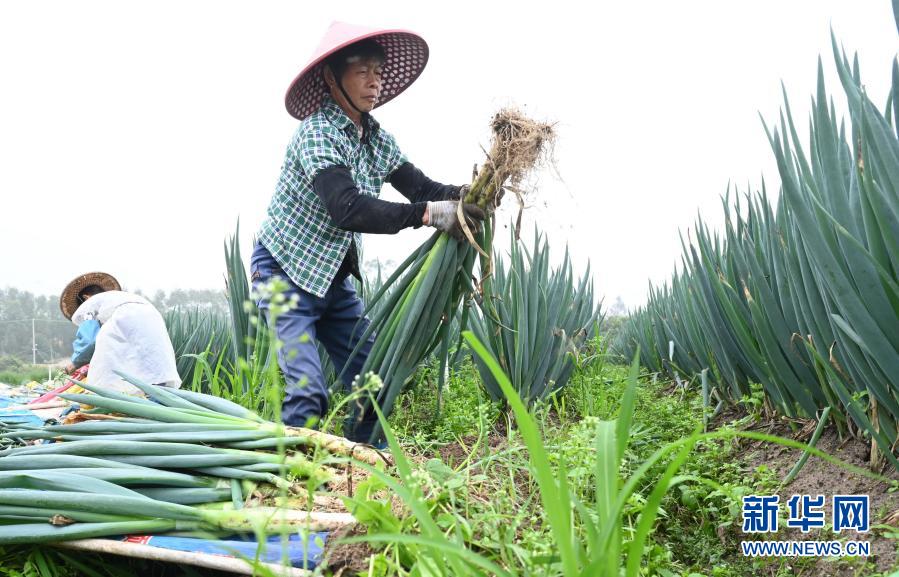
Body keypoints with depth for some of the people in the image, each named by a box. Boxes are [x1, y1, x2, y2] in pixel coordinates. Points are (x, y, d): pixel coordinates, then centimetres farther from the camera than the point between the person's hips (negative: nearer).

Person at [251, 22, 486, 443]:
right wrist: (427, 214, -41)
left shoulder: (378, 139, 3)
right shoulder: (318, 132, -22)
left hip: (334, 278, 8)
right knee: (309, 391, -17)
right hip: (285, 271, -8)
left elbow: (422, 187, -6)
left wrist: (465, 195, -26)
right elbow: (347, 208, -35)